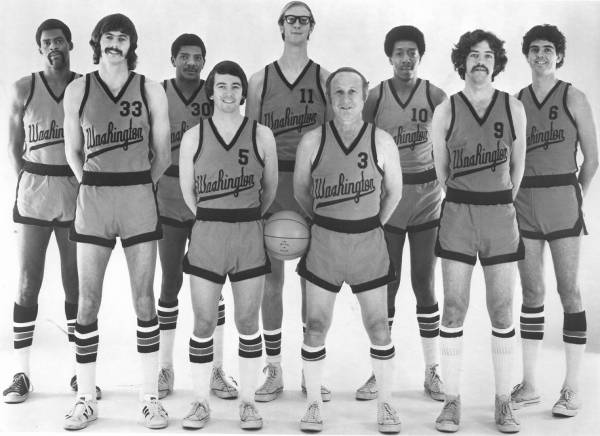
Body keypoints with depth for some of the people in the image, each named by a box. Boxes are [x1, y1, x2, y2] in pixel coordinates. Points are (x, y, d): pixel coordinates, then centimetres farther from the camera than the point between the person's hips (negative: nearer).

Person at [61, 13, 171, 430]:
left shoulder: (151, 90, 5)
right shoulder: (78, 89, 7)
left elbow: (162, 152, 8)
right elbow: (73, 151, 13)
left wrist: (139, 187, 10)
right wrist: (95, 188, 11)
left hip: (139, 197, -1)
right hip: (92, 198, 1)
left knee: (144, 298, 0)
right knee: (88, 301, 1)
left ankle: (150, 397, 10)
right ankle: (86, 399, 12)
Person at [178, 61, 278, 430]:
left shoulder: (262, 136, 1)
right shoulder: (194, 137, 2)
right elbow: (187, 189, 11)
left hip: (249, 236, 0)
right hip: (206, 234, 0)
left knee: (248, 322, 5)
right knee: (204, 323, 4)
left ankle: (248, 402, 18)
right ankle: (201, 402, 17)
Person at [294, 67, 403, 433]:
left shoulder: (382, 141, -4)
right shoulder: (312, 141, -3)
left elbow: (395, 190, 9)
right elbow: (301, 189, 10)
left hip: (369, 242, 0)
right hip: (324, 242, 0)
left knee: (379, 329, 5)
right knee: (316, 329, 5)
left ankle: (386, 403, 22)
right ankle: (314, 403, 21)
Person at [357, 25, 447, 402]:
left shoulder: (436, 97, 0)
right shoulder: (375, 97, 1)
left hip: (427, 197, 0)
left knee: (425, 285, 6)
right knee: (386, 286, 3)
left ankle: (433, 371, 16)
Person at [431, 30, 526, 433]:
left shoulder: (514, 108, 4)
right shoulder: (445, 111, 1)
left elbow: (518, 165, 14)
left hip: (501, 214, 1)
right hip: (458, 214, 0)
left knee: (502, 312, 2)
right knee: (454, 310, -1)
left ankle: (504, 401, 15)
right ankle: (452, 400, 10)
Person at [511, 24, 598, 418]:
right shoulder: (516, 101, 9)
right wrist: (514, 197, 4)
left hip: (563, 200, -3)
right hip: (524, 202, 3)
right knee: (532, 293, 7)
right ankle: (529, 385, 15)